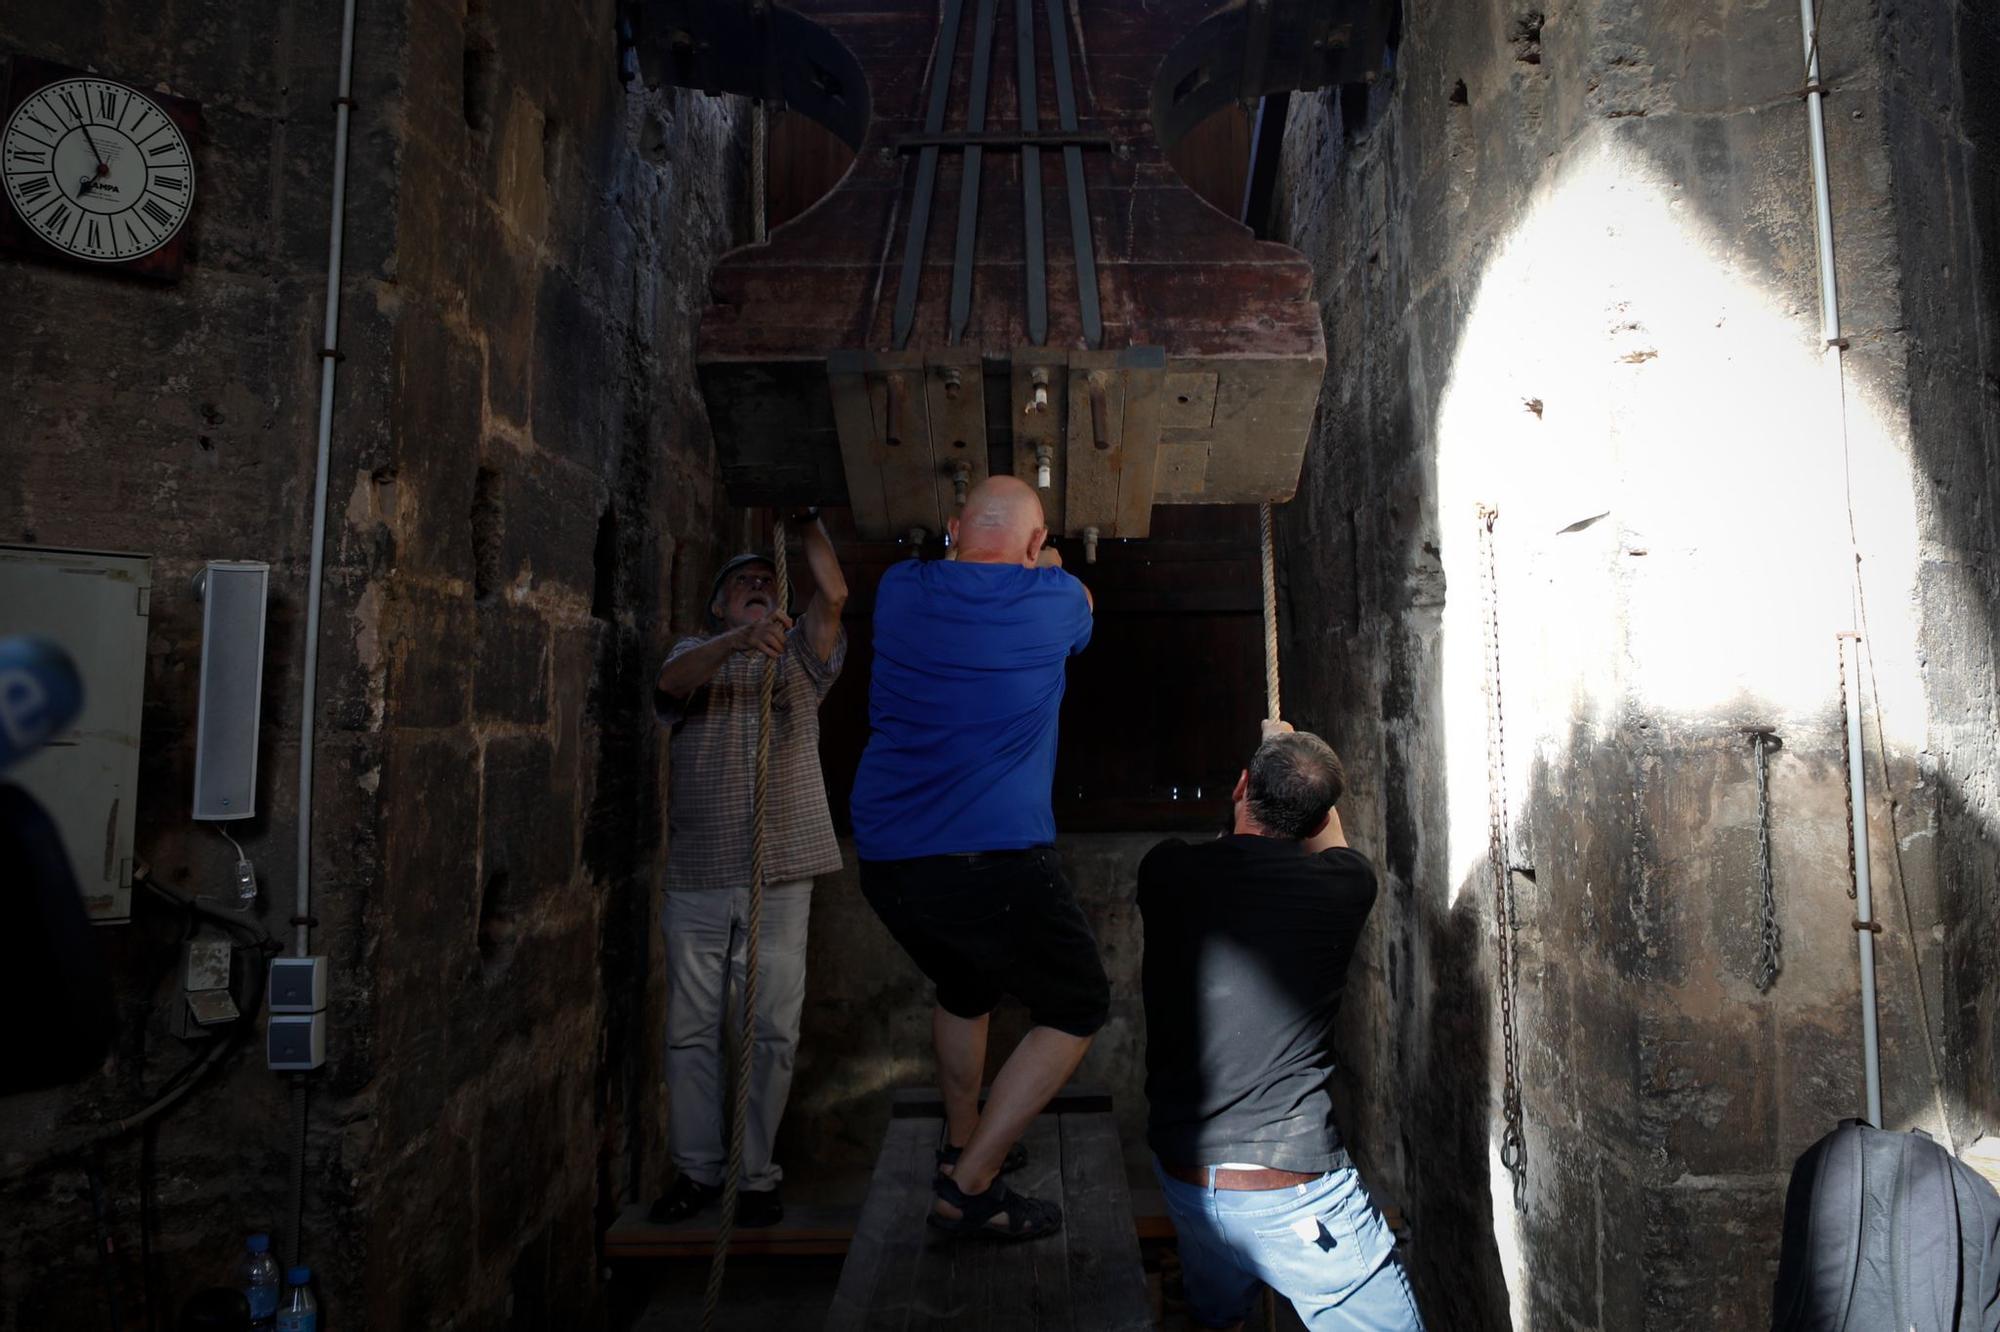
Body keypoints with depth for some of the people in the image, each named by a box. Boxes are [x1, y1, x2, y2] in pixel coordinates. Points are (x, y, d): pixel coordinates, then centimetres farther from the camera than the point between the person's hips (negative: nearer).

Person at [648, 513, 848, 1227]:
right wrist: (739, 640, -30)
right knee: (692, 1029, 7)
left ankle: (754, 1174, 16)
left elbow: (834, 595, -4)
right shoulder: (695, 652, 12)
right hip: (697, 878, 0)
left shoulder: (798, 658, 13)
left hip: (780, 877, 0)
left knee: (771, 1032, 3)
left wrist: (806, 519, -1)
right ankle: (697, 1169, 22)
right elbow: (674, 680, -13)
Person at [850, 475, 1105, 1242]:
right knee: (1078, 1008, 13)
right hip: (995, 857, -6)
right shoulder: (1051, 599, -3)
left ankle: (961, 1145, 44)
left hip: (884, 860, 6)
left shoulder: (901, 590, 6)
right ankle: (969, 1186, 11)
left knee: (964, 987, 31)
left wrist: (967, 551, 45)